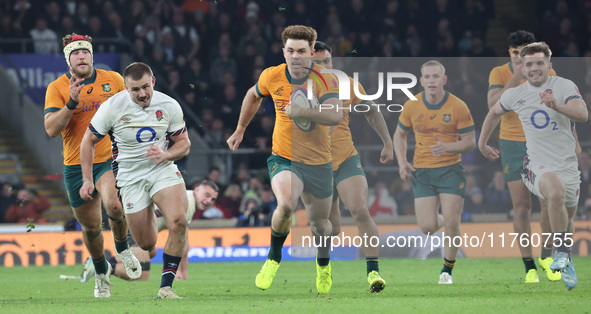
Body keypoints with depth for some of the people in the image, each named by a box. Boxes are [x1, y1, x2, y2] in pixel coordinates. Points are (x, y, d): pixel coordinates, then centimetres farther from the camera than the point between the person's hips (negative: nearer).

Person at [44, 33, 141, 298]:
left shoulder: (113, 80, 1)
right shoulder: (57, 88, -4)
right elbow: (51, 129, -14)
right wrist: (72, 103, -26)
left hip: (110, 158, -1)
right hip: (76, 164, 1)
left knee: (113, 204, -29)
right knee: (90, 227, 9)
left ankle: (122, 248, 1)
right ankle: (101, 271, 37)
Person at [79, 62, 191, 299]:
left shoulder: (169, 106, -8)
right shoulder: (112, 107, -13)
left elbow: (184, 143, 3)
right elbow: (88, 141, -1)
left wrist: (165, 155, -18)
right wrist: (87, 180, -5)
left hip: (163, 171, 1)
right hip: (130, 178, -1)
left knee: (178, 221, -26)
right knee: (146, 244, 0)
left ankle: (166, 286, -17)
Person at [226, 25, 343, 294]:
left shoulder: (325, 80, -14)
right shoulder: (272, 76, -4)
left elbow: (335, 115, -30)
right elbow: (253, 96, 19)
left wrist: (301, 111, -41)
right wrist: (240, 130, 28)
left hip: (318, 163, 0)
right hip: (283, 159, 0)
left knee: (320, 224, 13)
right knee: (286, 205, -30)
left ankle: (323, 265, 48)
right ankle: (274, 258, -4)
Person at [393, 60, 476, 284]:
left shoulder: (458, 107, -8)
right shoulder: (412, 106, -1)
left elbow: (470, 142, -4)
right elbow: (399, 134, 15)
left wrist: (447, 147, -23)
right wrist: (402, 161, 0)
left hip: (450, 169, -2)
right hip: (422, 171, 2)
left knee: (451, 224, -9)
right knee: (427, 227, -6)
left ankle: (447, 270, 13)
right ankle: (441, 220, 33)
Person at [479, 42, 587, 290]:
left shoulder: (565, 86, -4)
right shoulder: (514, 95, 4)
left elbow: (583, 115, -20)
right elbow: (495, 113, 25)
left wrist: (557, 106, -36)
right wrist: (482, 142, 30)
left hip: (567, 164, 2)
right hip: (537, 165, -2)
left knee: (567, 217, 14)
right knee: (556, 192, -33)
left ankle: (565, 260, 43)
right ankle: (560, 253, -19)